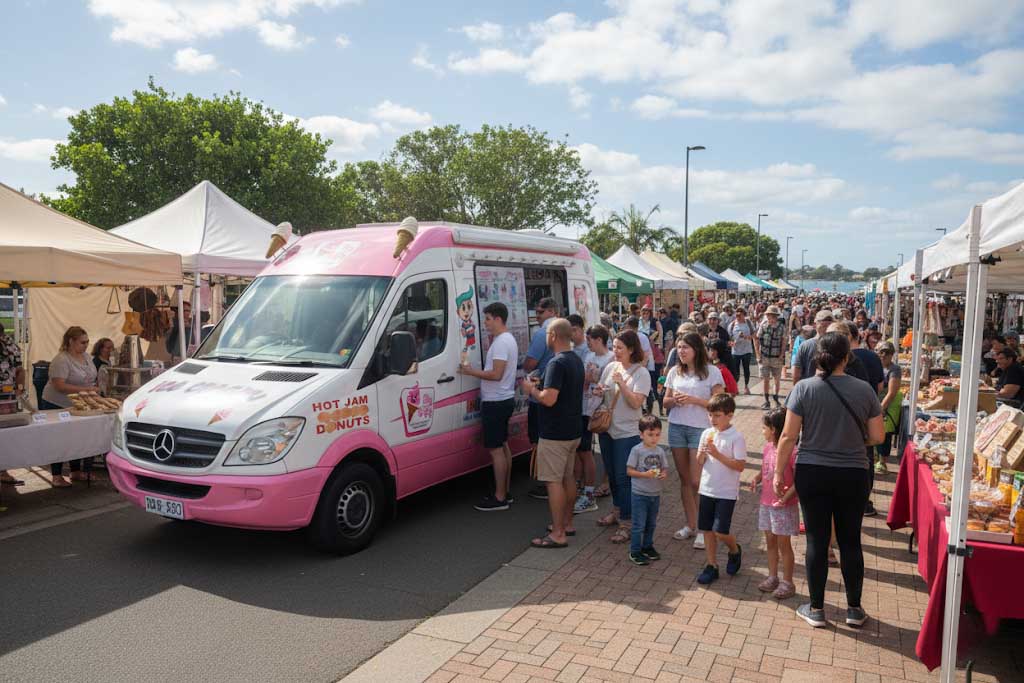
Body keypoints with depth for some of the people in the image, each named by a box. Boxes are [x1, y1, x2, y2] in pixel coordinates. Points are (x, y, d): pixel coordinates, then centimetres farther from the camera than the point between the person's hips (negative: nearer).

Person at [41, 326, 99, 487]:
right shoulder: (61, 360, -22)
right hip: (57, 406, -7)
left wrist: (94, 388, -2)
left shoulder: (86, 356, 4)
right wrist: (84, 389, -30)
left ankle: (76, 472, 23)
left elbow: (90, 377, 15)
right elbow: (59, 386, -28)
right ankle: (56, 476, 9)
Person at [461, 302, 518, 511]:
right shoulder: (508, 339, 14)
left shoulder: (501, 342, -19)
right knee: (503, 446, 15)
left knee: (496, 449, -5)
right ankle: (504, 492, 24)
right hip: (503, 400, 11)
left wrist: (471, 371, -16)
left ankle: (499, 498, 0)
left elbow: (496, 374, -24)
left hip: (496, 402, -11)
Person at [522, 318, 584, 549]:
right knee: (567, 477, 18)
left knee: (554, 481, -4)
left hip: (554, 434, -10)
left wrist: (531, 389, -10)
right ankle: (567, 523, 29)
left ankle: (558, 534, 0)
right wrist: (540, 387, 16)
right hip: (573, 431, 10)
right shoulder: (576, 360, 10)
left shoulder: (557, 363, -21)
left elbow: (549, 399, -27)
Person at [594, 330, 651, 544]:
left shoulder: (641, 373, -12)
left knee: (623, 478, -4)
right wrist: (598, 391, -9)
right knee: (612, 475, 18)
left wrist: (621, 383, -28)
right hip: (607, 429, 6)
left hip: (628, 433, -6)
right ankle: (618, 511, 36)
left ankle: (627, 523, 6)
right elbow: (601, 392, 14)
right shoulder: (610, 367, 5)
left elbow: (636, 402, -19)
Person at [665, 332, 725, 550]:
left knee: (697, 481, -5)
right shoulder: (674, 372, 9)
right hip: (677, 427, 5)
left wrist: (693, 400, -17)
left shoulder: (711, 372, -5)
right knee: (684, 479, 10)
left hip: (700, 429, -4)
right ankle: (690, 525, 22)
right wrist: (675, 400, -9)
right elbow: (666, 402, 13)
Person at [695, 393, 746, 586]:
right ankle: (712, 566, 21)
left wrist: (718, 455, -21)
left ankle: (735, 551, 25)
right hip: (707, 489, 6)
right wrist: (703, 453, -13)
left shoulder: (736, 437, -12)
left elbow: (740, 466, -17)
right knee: (707, 530, 9)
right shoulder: (707, 434, 5)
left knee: (720, 531, -6)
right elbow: (699, 463, 8)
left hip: (726, 492, -5)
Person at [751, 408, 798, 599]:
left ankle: (787, 582, 18)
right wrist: (756, 479, -2)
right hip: (766, 503, 7)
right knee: (770, 541, 16)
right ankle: (772, 577, 29)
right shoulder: (767, 447, 3)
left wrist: (786, 496, -26)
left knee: (783, 544, 5)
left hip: (783, 506, -7)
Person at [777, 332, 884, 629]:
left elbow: (788, 436, -10)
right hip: (853, 476, 1)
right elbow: (877, 437, 0)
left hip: (812, 474, -1)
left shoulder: (804, 388, -10)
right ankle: (854, 609, 26)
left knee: (817, 540, 8)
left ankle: (816, 609, 19)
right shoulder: (864, 390, -5)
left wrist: (779, 473, -1)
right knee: (850, 541, 14)